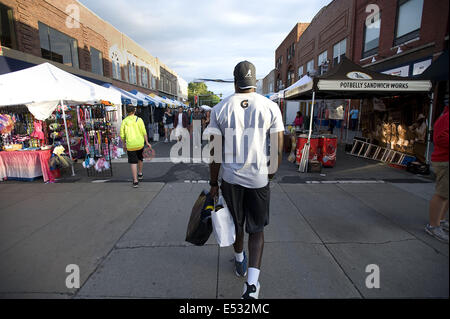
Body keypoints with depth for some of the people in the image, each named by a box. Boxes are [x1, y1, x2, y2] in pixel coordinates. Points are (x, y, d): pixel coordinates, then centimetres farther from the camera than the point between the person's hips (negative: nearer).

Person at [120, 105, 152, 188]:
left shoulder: (124, 121, -1)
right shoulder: (139, 119, -3)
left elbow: (122, 135, 0)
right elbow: (144, 132, -6)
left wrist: (124, 144, 14)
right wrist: (147, 142, 1)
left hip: (130, 145, -1)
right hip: (140, 144, 1)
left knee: (133, 163, 3)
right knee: (140, 159, 22)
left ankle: (135, 181, 0)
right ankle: (140, 174, 41)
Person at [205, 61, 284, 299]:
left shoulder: (220, 109, -3)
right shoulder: (270, 107, -4)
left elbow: (214, 151, -3)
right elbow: (278, 149, -3)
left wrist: (213, 183, 7)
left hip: (231, 177, 1)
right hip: (259, 178, 0)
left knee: (236, 224, 23)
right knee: (257, 230, 16)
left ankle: (240, 262, 47)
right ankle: (252, 283, 8)